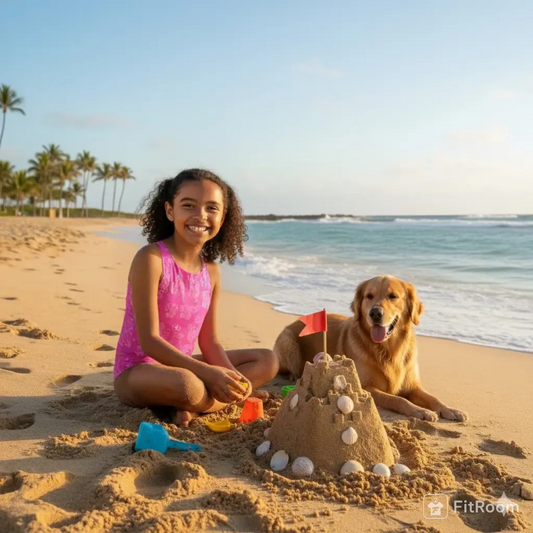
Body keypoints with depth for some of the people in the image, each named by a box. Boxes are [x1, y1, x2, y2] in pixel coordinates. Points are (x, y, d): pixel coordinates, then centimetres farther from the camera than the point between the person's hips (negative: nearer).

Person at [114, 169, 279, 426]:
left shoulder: (211, 271, 2)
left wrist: (232, 377, -15)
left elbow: (209, 341, 5)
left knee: (267, 361, 6)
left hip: (180, 366, 8)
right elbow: (149, 341, -23)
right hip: (137, 372, -8)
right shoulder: (151, 258, -18)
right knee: (186, 385, -41)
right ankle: (229, 398, -7)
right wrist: (207, 373, -29)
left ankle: (193, 405, -13)